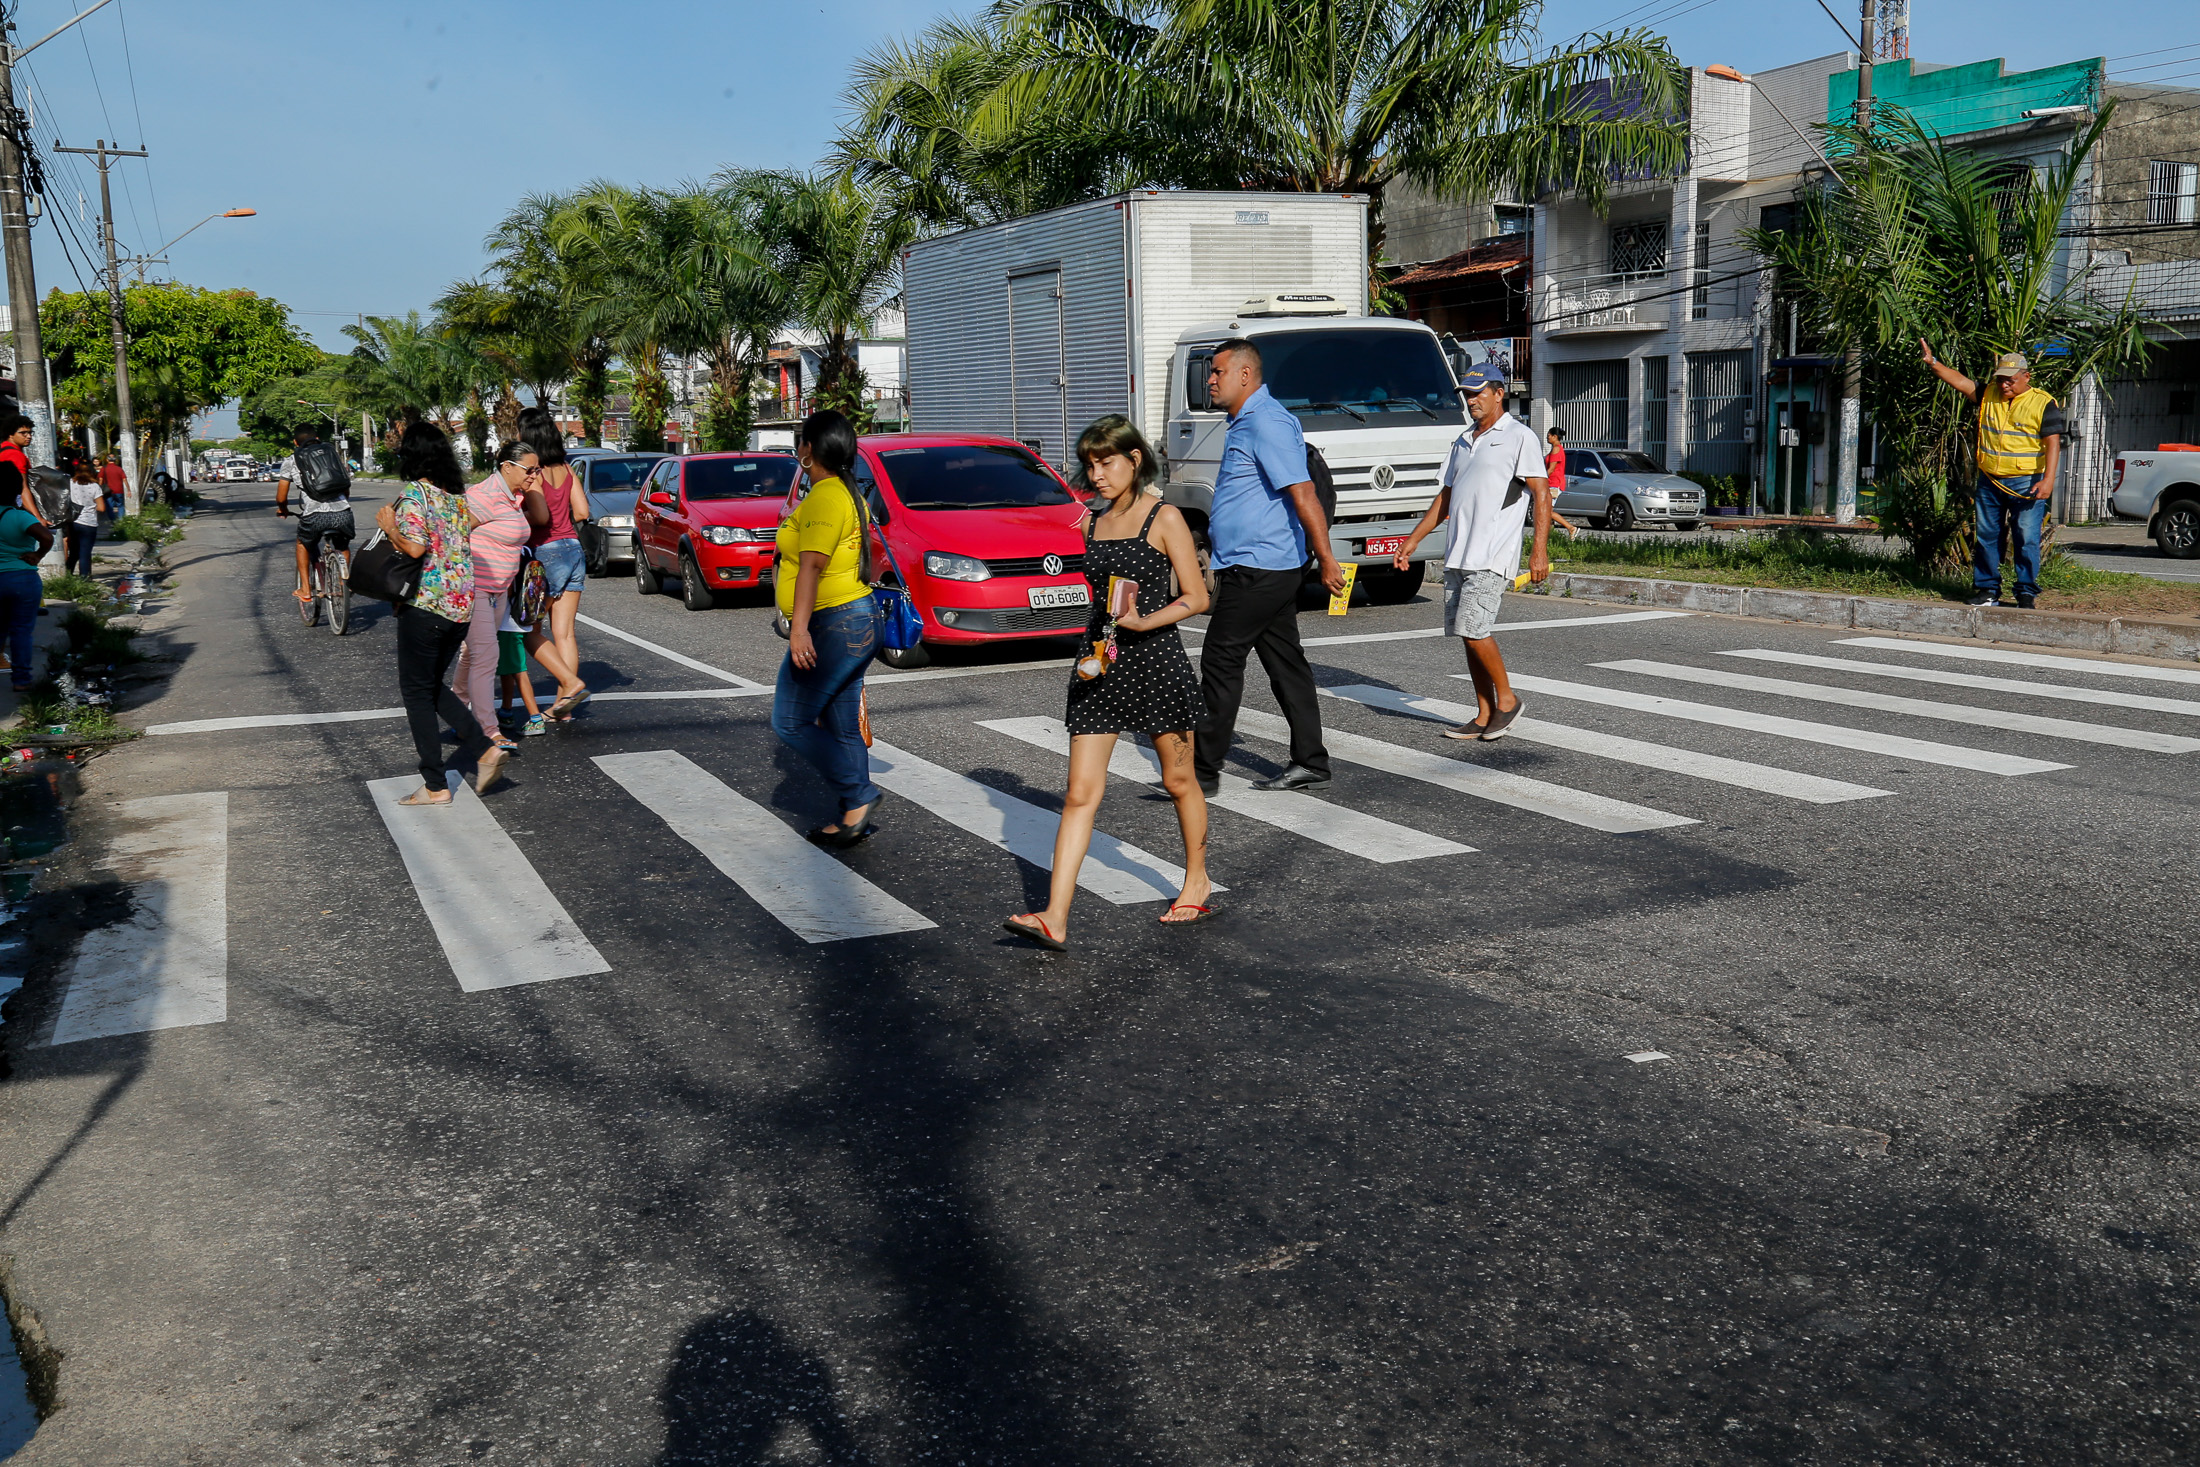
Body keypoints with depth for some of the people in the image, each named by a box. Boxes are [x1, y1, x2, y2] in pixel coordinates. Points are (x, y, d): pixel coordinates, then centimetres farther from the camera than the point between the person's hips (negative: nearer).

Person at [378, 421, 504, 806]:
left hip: (425, 604, -7)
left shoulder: (413, 493, -11)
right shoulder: (458, 494, 10)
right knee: (433, 687, 20)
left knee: (417, 691, 3)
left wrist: (389, 526, -4)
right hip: (462, 603, 7)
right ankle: (484, 749, 7)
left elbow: (415, 547, -21)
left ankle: (435, 786, 4)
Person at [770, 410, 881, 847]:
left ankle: (860, 795, -5)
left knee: (790, 722, -5)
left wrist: (799, 628, -31)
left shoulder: (824, 497, -16)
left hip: (833, 625, -10)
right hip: (854, 620, 10)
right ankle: (854, 818, 15)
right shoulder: (845, 493, 15)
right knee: (843, 728, 12)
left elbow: (812, 564, -25)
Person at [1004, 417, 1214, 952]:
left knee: (1179, 781, 13)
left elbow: (1196, 597, -8)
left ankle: (1197, 880, 35)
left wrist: (1144, 623, -21)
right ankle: (1055, 918, -7)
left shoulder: (1164, 518, -6)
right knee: (1080, 793, -3)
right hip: (1101, 667, 5)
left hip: (1156, 660, -5)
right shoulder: (1093, 524, 11)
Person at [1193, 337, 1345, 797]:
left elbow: (1303, 493, -23)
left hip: (1257, 570, -10)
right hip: (1269, 569, 10)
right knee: (1285, 661, 10)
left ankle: (1204, 770, -1)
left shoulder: (1267, 423, -16)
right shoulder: (1246, 422, 17)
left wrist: (1326, 559, -26)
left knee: (1220, 661, -6)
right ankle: (1310, 764, 15)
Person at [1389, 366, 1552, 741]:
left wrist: (1540, 549, -17)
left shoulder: (1519, 436, -1)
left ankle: (1506, 698, 3)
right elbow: (1445, 496, 27)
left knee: (1473, 627, -15)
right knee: (1467, 633, 5)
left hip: (1493, 556, -8)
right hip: (1458, 555, 8)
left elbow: (1541, 494, -8)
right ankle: (1485, 717, 11)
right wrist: (1413, 540, 22)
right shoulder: (1463, 442, 22)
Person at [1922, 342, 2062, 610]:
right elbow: (1960, 381, 8)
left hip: (2025, 484, -5)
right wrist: (1933, 362, -6)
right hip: (1989, 482, 5)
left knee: (2027, 539, -4)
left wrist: (2048, 480, -18)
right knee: (1986, 537, 7)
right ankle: (1987, 589, 16)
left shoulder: (2044, 404, -4)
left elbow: (2052, 444, -9)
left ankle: (2027, 592, 4)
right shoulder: (1988, 396, 10)